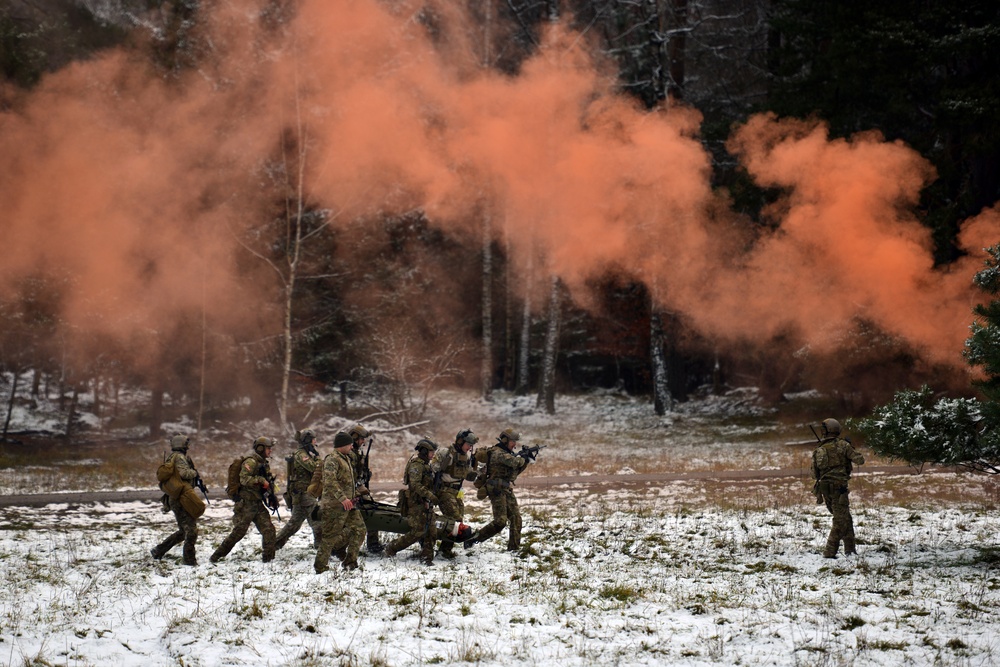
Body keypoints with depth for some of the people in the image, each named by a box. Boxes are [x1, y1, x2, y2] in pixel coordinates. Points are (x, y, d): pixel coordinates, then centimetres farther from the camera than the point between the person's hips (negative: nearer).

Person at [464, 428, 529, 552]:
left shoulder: (507, 453, 17)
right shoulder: (498, 453, -14)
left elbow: (516, 470, 20)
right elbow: (515, 462, -28)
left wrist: (525, 461, 4)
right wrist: (523, 459, -8)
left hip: (507, 490, 10)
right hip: (497, 490, -10)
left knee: (516, 518, 4)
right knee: (500, 521, -14)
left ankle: (514, 547, 7)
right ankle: (474, 538, -7)